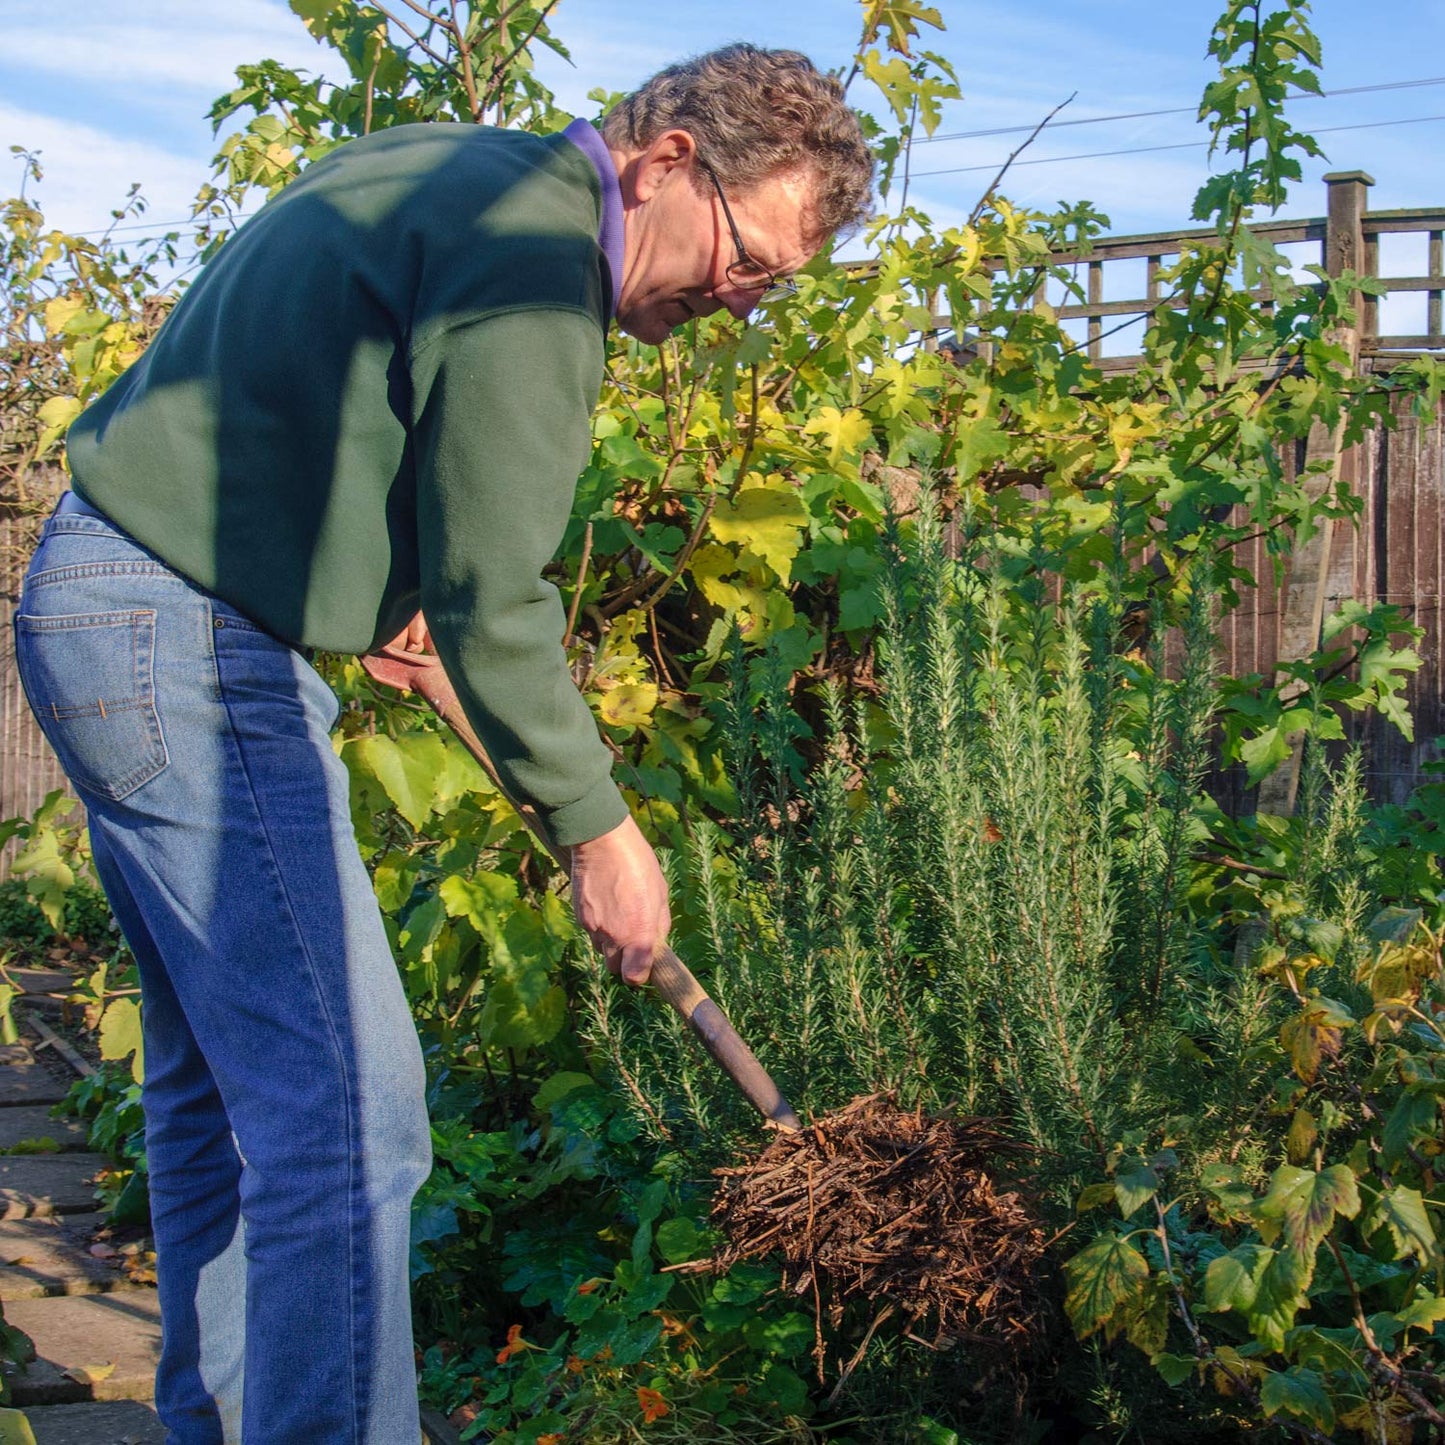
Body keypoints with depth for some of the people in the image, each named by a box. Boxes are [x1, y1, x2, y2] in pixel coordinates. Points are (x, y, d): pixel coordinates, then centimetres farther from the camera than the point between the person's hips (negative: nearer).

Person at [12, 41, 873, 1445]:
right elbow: (490, 601, -18)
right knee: (345, 1103, -11)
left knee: (224, 1072, 17)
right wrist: (596, 828, -9)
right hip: (184, 648, -11)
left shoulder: (447, 168, 15)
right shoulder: (533, 265, -16)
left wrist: (368, 582, 19)